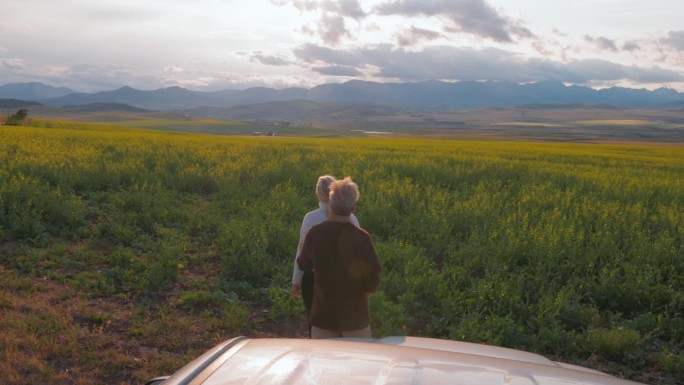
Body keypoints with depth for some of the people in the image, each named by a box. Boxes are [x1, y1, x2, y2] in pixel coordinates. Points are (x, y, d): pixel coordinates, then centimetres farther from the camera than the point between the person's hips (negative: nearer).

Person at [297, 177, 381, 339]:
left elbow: (304, 265, 4)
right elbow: (373, 274, -10)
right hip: (355, 313, -1)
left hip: (323, 312, 2)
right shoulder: (361, 237, -17)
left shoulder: (315, 233, -11)